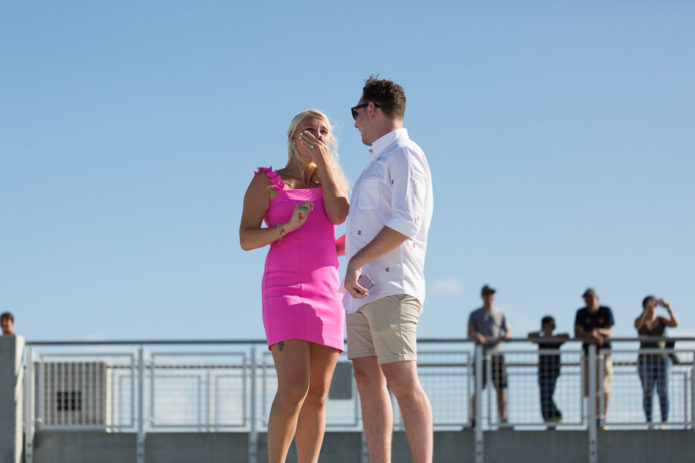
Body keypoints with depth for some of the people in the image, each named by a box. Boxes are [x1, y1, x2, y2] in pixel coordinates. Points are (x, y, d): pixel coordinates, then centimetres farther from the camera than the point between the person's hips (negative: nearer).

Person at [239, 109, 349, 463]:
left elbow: (338, 214, -8)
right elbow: (246, 239, -5)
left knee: (317, 394, 0)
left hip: (326, 294, 5)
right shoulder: (266, 182, 3)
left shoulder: (334, 179, 14)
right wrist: (288, 226, -21)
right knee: (294, 388, -20)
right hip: (284, 292, -5)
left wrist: (324, 157, -3)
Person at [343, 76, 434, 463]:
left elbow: (405, 224, -16)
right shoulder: (379, 163, 25)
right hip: (364, 288, 9)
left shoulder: (405, 155, -4)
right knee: (368, 381, 1)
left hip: (391, 287, -9)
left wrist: (356, 262, -17)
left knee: (402, 381, -14)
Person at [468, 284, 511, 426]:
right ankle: (473, 418, -7)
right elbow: (470, 334, 0)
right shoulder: (474, 315, 11)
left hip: (497, 353, 2)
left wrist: (505, 336, -15)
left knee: (501, 388, -5)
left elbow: (508, 333, 10)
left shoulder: (500, 314, 17)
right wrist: (476, 336, -24)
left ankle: (503, 419, -6)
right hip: (481, 355, -2)